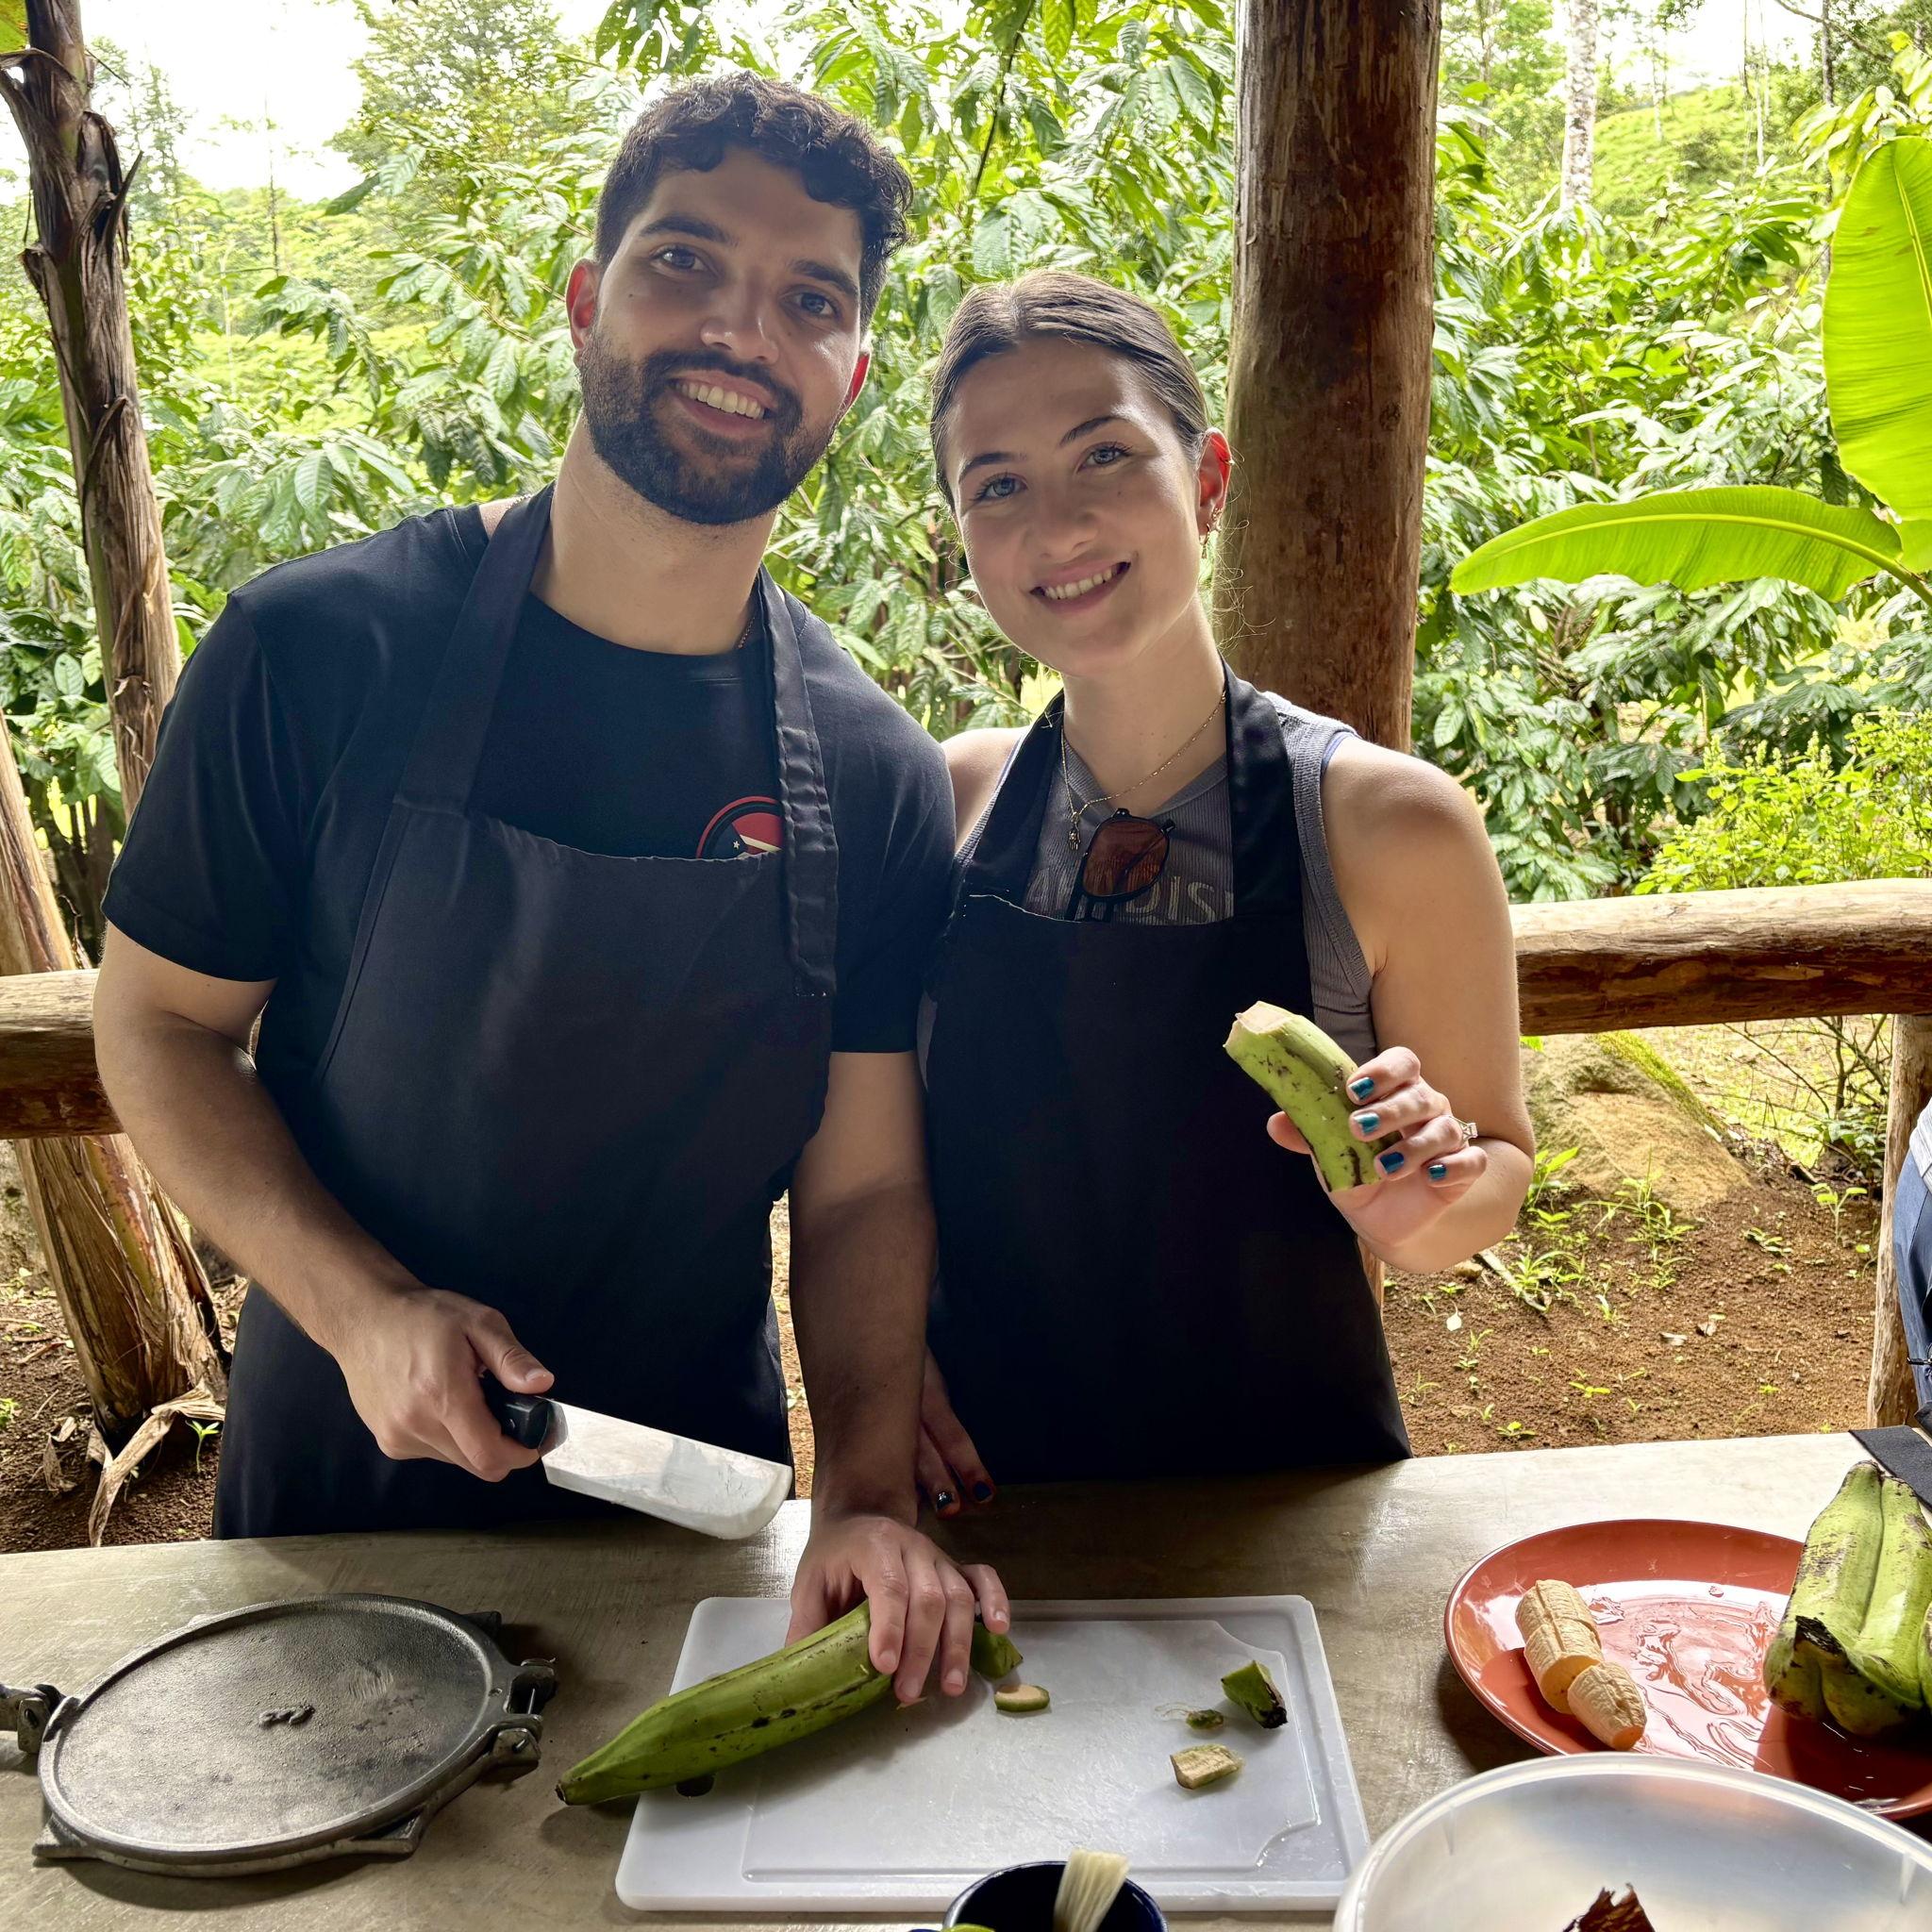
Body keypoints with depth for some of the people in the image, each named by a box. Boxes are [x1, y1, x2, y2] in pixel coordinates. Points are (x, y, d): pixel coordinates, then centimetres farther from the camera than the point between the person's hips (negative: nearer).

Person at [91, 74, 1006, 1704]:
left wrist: (869, 1492, -20)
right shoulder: (316, 651, -16)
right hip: (341, 1469, -1)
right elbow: (159, 1020, -7)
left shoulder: (875, 775, -11)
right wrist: (364, 1308, -19)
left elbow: (862, 1184, -8)